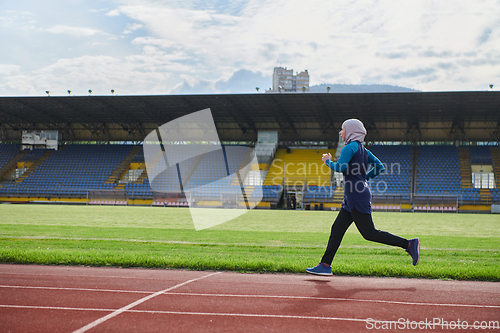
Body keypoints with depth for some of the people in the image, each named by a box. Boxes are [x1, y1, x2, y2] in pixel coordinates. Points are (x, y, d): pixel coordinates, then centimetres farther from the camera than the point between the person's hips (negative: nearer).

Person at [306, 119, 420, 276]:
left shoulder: (350, 147, -9)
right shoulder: (363, 150, 18)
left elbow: (340, 167, -23)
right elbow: (380, 167, 17)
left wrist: (328, 161, -5)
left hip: (357, 196, -10)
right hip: (351, 199, 10)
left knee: (369, 233, -9)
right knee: (337, 229, 8)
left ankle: (408, 244, -7)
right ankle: (325, 265, 9)